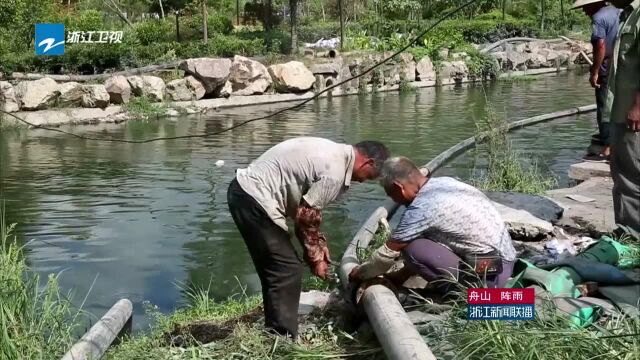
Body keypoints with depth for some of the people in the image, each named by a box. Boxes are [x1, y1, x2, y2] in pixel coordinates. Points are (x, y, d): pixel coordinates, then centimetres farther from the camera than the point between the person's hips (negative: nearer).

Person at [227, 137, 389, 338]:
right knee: (287, 270, -6)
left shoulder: (333, 154, 14)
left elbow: (306, 208, 20)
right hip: (255, 198, -11)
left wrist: (319, 244, 16)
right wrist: (315, 257, 0)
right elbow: (307, 216, -13)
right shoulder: (334, 171, -17)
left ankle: (276, 336, 25)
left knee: (276, 270, 16)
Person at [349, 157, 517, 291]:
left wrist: (360, 273, 10)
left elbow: (388, 253, -7)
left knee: (413, 249, -16)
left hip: (490, 275, -9)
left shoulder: (422, 207, -19)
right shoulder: (445, 182, 6)